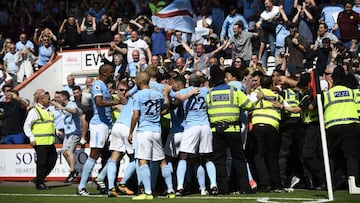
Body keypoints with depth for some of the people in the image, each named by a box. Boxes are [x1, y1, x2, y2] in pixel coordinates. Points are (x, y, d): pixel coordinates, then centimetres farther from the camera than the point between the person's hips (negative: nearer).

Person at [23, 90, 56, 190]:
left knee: (52, 161, 6)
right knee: (41, 163, -4)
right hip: (40, 142, -8)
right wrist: (32, 138, -13)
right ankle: (39, 183, 7)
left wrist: (56, 131, 17)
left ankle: (39, 179, 19)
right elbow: (26, 126, -7)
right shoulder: (34, 111, -5)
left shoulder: (49, 111, 19)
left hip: (50, 142, 8)